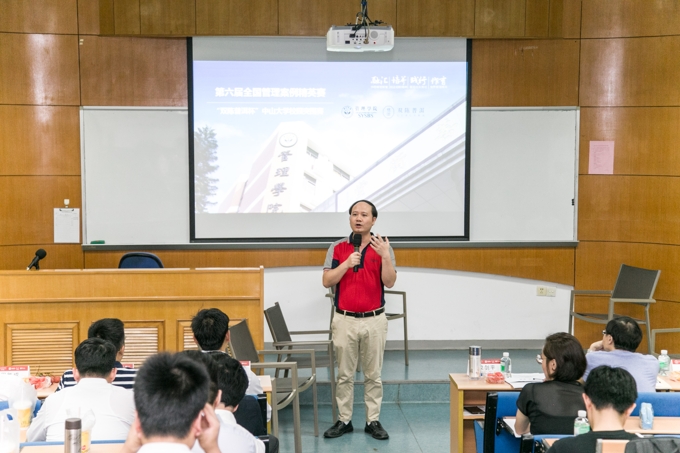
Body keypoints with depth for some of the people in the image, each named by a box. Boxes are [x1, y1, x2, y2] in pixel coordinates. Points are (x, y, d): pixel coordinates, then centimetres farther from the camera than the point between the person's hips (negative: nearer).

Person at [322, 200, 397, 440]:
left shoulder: (382, 247, -1)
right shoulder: (337, 247, 1)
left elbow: (390, 282, -10)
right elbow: (327, 281, -5)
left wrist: (385, 256, -24)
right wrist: (347, 263, -18)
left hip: (374, 320, -1)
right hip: (345, 320, 1)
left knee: (373, 374, 8)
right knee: (344, 374, 8)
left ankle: (373, 421, 17)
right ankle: (344, 420, 17)